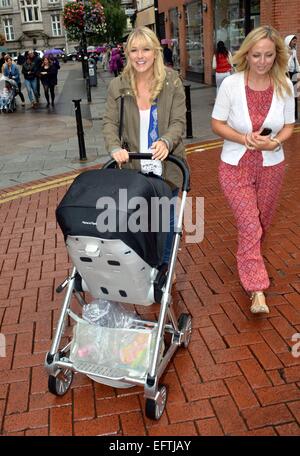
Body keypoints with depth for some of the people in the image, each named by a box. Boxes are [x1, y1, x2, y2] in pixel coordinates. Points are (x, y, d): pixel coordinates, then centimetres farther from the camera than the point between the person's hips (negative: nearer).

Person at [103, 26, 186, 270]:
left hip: (166, 167, 0)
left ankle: (165, 266, 37)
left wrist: (166, 141, -29)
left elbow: (179, 121, -8)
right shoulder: (118, 86, -1)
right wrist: (115, 148, -23)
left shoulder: (173, 82, -5)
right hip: (133, 167, 1)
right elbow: (110, 123, -2)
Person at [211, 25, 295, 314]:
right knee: (250, 226, -8)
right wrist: (244, 139, -23)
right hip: (236, 166, -3)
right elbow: (217, 124, -6)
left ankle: (249, 258, 48)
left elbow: (288, 126, 2)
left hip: (271, 166, 3)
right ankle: (257, 291, 0)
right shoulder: (231, 84, -12)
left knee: (261, 224, 17)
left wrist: (273, 143, -20)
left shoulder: (284, 86, -6)